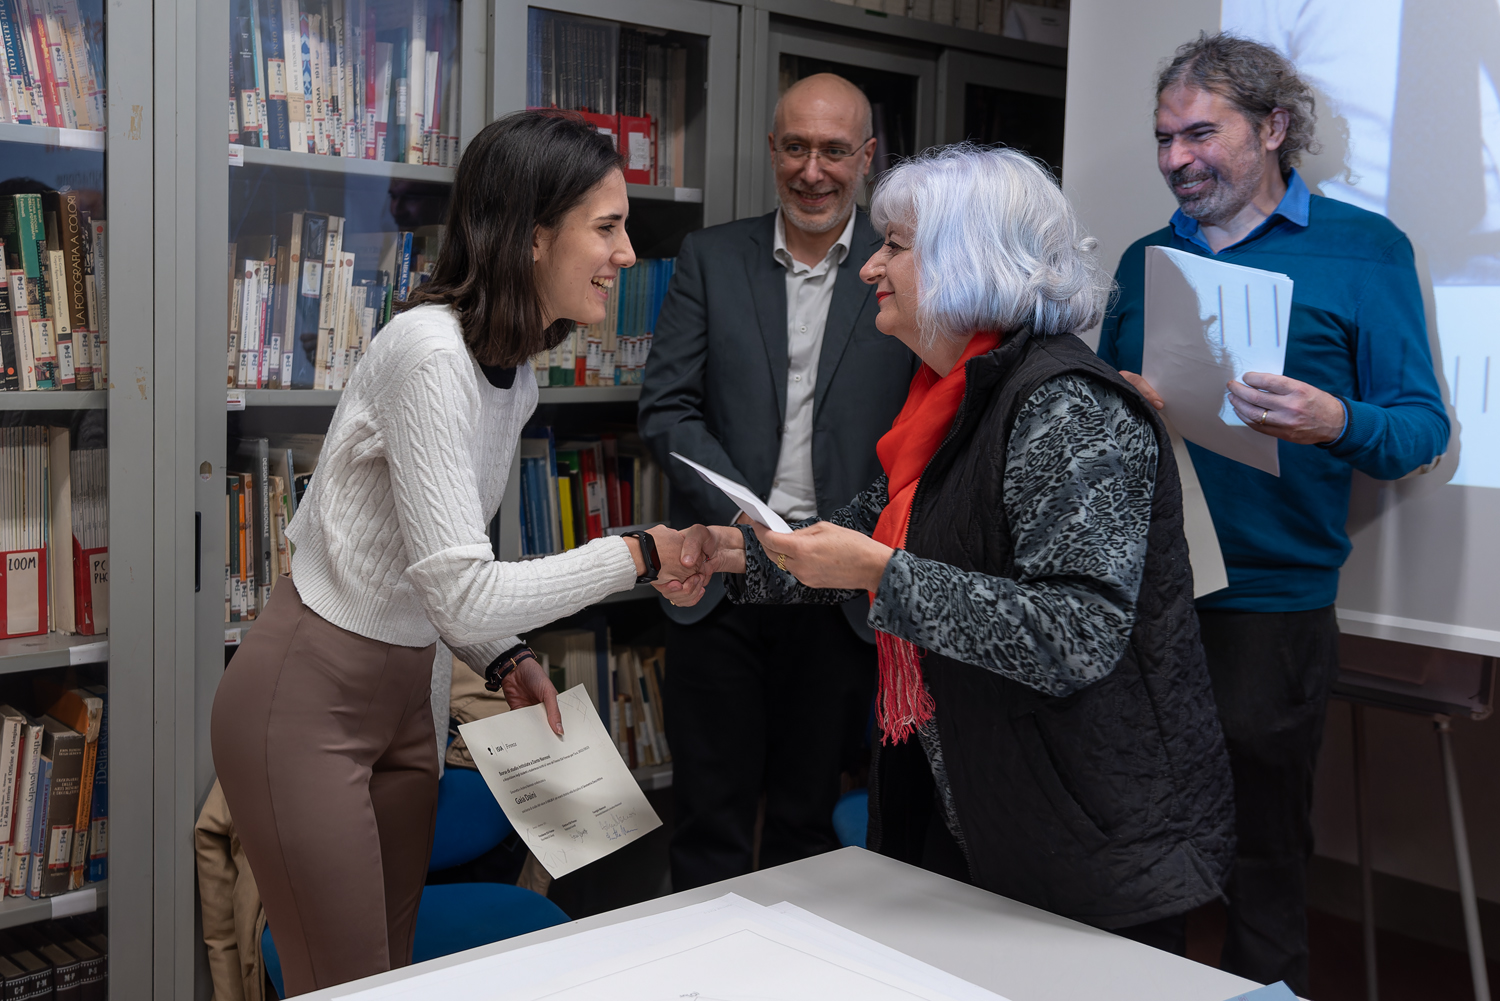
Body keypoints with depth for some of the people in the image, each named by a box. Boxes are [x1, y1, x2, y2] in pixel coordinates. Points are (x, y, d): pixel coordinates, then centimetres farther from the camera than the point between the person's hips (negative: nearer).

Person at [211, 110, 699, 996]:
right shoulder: (433, 353, -23)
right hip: (307, 701, -8)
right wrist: (639, 555, -19)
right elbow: (464, 592, -26)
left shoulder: (516, 373, 6)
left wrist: (507, 661, -1)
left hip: (400, 696, 9)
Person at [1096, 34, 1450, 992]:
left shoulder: (1364, 248, -1)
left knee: (1262, 852, 6)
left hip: (1269, 604, -4)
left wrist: (1335, 424, -25)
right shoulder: (1145, 260, 12)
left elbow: (1422, 426, -4)